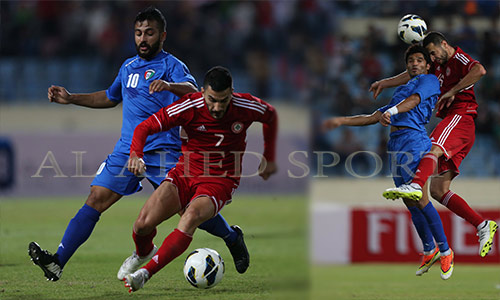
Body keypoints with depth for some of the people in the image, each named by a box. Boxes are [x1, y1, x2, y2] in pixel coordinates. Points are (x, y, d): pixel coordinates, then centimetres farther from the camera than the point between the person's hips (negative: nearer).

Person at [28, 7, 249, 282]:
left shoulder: (171, 65, -3)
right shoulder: (128, 66, 19)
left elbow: (191, 90, -23)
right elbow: (110, 98, 36)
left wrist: (168, 85, -45)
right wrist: (71, 99, 26)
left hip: (163, 151, -5)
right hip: (127, 149, 5)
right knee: (96, 199, -9)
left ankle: (233, 238, 21)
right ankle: (57, 262, -17)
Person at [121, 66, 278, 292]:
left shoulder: (246, 107, -12)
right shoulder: (189, 107, -16)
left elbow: (271, 116, 13)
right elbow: (145, 127, -13)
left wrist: (269, 158, 16)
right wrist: (136, 154, -33)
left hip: (221, 180, -1)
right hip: (186, 172, 1)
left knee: (191, 217, -34)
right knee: (143, 223, -15)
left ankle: (146, 273, -32)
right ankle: (143, 253, 25)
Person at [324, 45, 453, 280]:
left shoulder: (429, 80, 10)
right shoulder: (401, 91, 32)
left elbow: (414, 100, -10)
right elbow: (372, 118, 32)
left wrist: (391, 111, -27)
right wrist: (342, 121, 24)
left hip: (414, 139, -8)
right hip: (396, 145, 8)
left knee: (421, 201, -16)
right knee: (410, 204, 5)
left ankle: (445, 251, -10)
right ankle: (429, 251, 16)